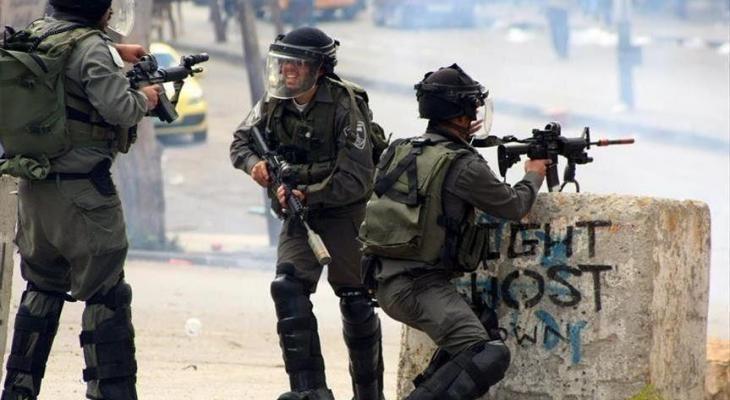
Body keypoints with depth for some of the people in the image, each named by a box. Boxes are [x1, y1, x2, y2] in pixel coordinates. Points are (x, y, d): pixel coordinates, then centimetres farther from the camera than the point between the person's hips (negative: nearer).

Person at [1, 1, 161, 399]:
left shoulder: (35, 34, 8)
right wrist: (145, 98, -2)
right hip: (81, 194, -8)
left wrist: (115, 51, 27)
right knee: (106, 297, -2)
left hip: (33, 187, 8)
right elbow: (118, 108, -21)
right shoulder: (91, 48, -15)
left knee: (42, 290, 18)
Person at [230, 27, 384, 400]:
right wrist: (254, 162, -14)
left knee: (356, 302, 6)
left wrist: (307, 195, -30)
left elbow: (355, 181, -23)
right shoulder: (274, 104, -5)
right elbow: (241, 141, 9)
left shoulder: (344, 107, -21)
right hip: (299, 214, 4)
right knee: (288, 288, -16)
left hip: (344, 212, -4)